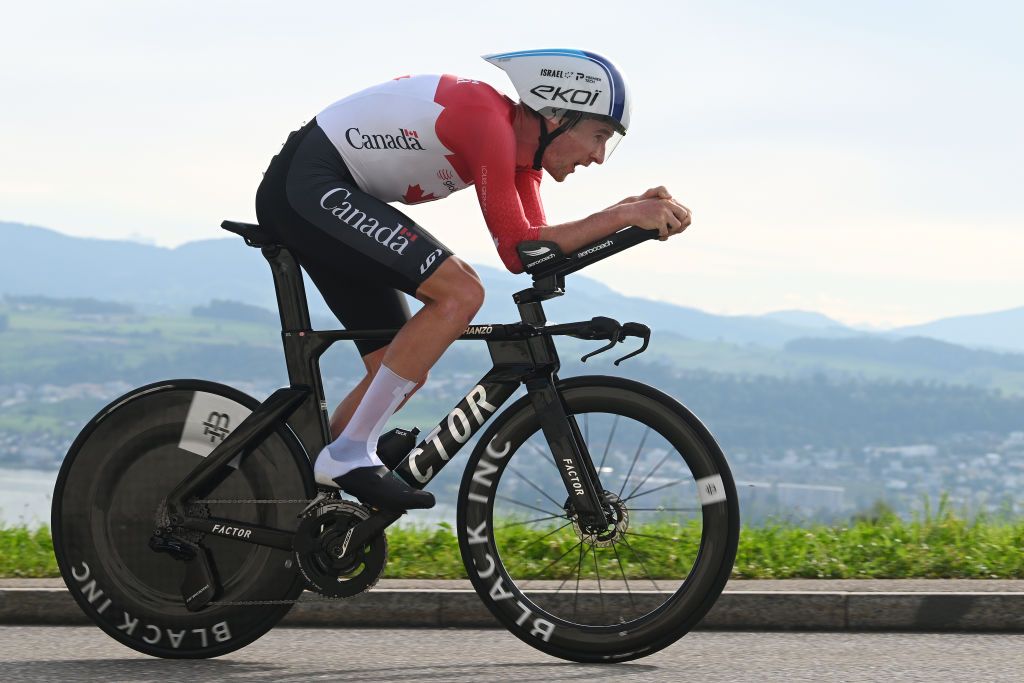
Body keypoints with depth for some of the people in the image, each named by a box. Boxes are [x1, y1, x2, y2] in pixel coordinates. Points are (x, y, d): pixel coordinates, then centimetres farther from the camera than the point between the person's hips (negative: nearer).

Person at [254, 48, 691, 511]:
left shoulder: (522, 143, 8)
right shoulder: (491, 121, -22)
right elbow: (517, 250, -23)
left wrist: (630, 212, -3)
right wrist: (623, 217, -23)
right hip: (310, 184, -11)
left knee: (400, 373, 9)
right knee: (460, 292, -23)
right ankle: (350, 456, -18)